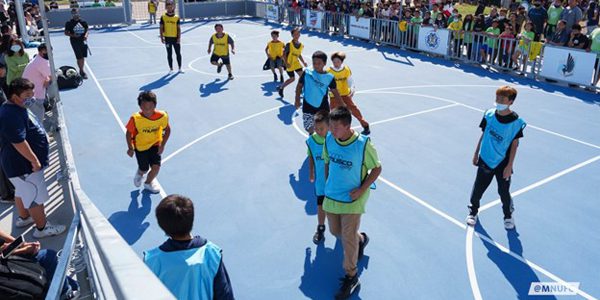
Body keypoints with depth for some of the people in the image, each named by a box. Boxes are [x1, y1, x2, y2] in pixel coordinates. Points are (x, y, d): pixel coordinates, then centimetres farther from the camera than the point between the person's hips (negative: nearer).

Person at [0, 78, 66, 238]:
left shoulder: (15, 109, 7)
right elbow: (19, 142, -31)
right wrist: (34, 160, -25)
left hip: (20, 163, 11)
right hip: (24, 165, -11)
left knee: (22, 192, 26)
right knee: (36, 197, 1)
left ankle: (24, 218, 44)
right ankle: (42, 228, 14)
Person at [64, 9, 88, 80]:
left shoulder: (83, 22, 6)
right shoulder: (69, 23, -2)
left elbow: (86, 30, 13)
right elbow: (66, 33, 1)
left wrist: (86, 35, -8)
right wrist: (73, 35, -17)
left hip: (83, 41, 4)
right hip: (75, 42, -4)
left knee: (83, 57, 11)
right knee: (79, 57, -8)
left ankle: (81, 71, 27)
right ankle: (82, 72, 2)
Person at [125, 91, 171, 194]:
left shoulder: (162, 116, -25)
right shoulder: (135, 119, -29)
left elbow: (167, 130, -7)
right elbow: (129, 133, -12)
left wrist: (162, 145, -11)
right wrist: (130, 148, -11)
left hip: (155, 144, 1)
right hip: (140, 146, -1)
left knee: (156, 167, -6)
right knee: (144, 169, 11)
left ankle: (148, 183, 29)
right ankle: (139, 173, 53)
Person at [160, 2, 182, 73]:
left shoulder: (177, 17, 3)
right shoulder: (163, 17, 1)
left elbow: (179, 28, 2)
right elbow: (161, 28, 3)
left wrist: (179, 38, -6)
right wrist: (162, 38, -4)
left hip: (175, 38, 1)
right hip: (167, 38, -1)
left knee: (178, 53, 4)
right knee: (169, 54, 5)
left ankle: (180, 68, 14)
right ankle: (171, 69, 13)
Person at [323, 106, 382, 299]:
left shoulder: (363, 144, -22)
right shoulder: (329, 141, -8)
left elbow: (377, 169, -10)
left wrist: (362, 190, -17)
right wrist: (327, 185, 10)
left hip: (352, 199, -5)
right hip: (331, 196, 5)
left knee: (348, 238, -1)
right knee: (335, 231, 20)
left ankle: (351, 277, 20)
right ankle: (360, 239, 52)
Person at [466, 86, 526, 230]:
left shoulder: (516, 121, -15)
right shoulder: (489, 115, -7)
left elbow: (515, 144, -9)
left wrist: (509, 166, -9)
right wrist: (476, 154, 9)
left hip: (503, 164, -2)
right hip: (485, 160, 3)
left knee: (504, 192, 10)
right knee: (478, 188, 13)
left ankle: (508, 215, 36)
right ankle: (473, 211, 36)